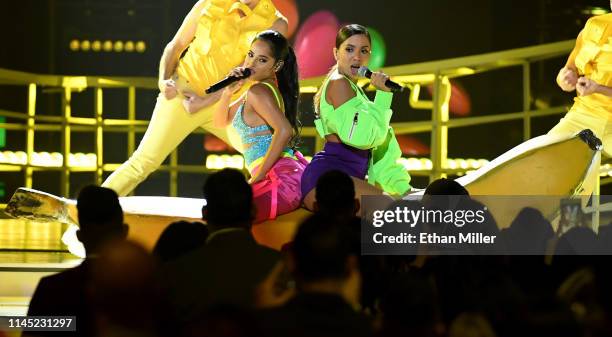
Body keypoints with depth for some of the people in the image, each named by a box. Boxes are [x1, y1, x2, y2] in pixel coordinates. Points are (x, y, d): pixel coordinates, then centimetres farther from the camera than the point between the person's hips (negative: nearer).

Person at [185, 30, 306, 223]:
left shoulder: (257, 91, -10)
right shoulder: (271, 89, 19)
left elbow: (284, 130, -26)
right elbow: (220, 122, 26)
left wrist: (257, 178, -20)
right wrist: (228, 92, 6)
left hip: (281, 180, -10)